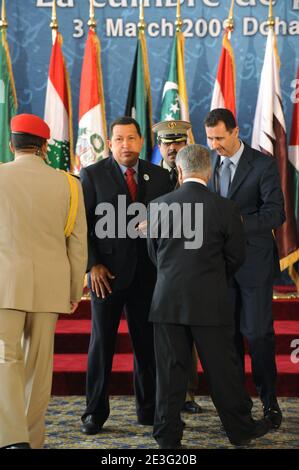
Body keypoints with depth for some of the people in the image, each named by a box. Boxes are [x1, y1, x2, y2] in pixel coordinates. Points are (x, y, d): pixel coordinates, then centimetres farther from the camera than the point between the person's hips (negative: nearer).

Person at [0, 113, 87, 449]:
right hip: (49, 284, 3)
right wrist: (75, 290, 13)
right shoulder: (68, 184, 2)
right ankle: (32, 439, 20)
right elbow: (77, 242, 4)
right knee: (39, 361, 11)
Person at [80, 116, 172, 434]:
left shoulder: (159, 176, 9)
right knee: (101, 343, 4)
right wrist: (93, 265, -10)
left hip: (147, 273, 3)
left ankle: (148, 409, 21)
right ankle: (95, 412, 15)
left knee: (147, 343, 8)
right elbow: (83, 225, -2)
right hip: (107, 272, -2)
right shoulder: (92, 175, 1)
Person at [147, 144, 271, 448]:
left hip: (167, 300, 1)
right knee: (222, 368, 10)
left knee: (170, 370, 8)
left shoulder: (157, 206, -4)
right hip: (210, 302, -1)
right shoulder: (225, 209, -7)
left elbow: (153, 253, 8)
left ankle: (168, 436, 16)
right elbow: (236, 256, 4)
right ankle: (240, 429, 23)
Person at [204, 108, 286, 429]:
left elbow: (276, 213, -15)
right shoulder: (209, 162, 7)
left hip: (254, 261, -4)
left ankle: (269, 401, 14)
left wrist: (240, 222, -28)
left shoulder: (263, 164, -8)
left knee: (258, 332, -1)